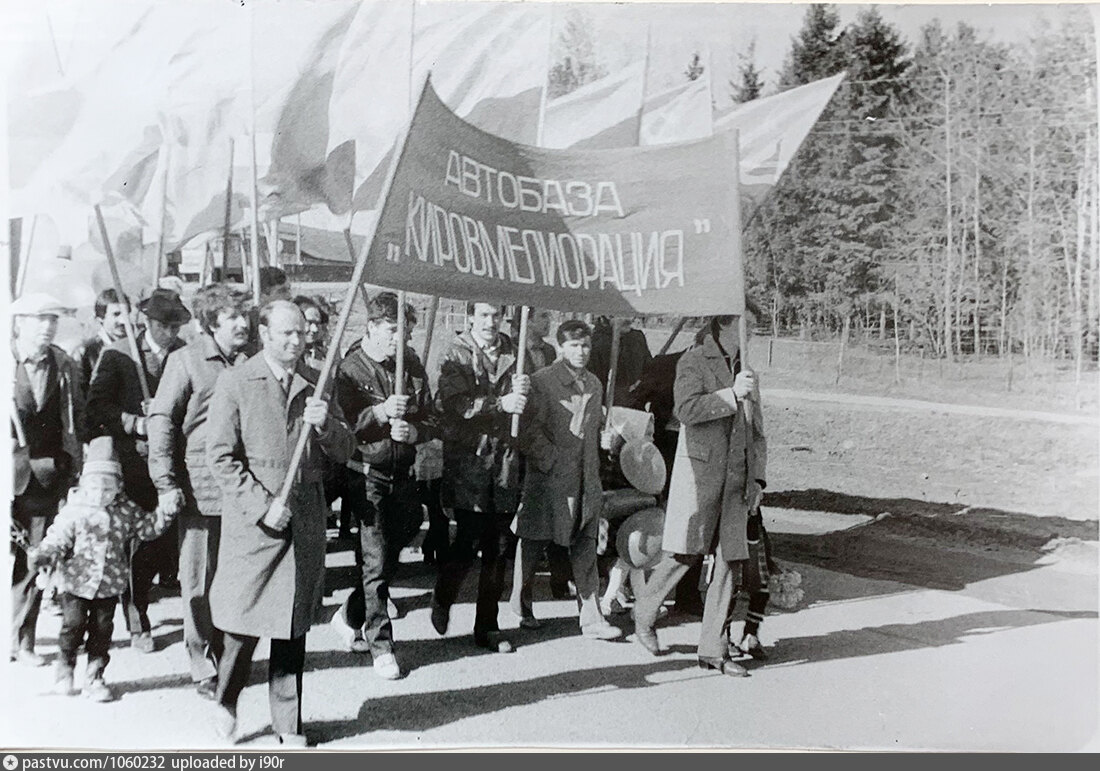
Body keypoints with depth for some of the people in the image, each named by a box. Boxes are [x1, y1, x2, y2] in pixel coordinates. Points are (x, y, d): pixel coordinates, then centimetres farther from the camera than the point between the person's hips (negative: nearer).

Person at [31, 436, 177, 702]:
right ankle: (65, 666, 24)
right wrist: (44, 555, -28)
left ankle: (94, 676, 19)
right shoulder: (73, 511, -6)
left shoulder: (126, 510, 2)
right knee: (73, 625, -3)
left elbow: (147, 528, 11)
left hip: (110, 584, 2)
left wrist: (164, 513, -4)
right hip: (76, 582, -2)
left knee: (102, 629, 7)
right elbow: (58, 538, -10)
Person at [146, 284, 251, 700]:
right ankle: (204, 668, 14)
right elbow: (161, 421, -5)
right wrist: (166, 483, -11)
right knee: (199, 581, 3)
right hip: (200, 489, -4)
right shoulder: (186, 360, -4)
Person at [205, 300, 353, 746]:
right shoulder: (235, 383, -2)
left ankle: (289, 726, 20)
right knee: (245, 619, -1)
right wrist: (263, 506, -13)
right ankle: (225, 699, 27)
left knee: (293, 628, 9)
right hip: (252, 521, -3)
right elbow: (221, 457, -6)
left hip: (305, 522, 3)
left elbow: (344, 451, 10)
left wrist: (325, 425, -11)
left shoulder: (316, 385, 9)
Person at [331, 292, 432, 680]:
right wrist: (381, 412, -27)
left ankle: (351, 615, 35)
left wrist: (413, 431, -11)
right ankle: (380, 642, 6)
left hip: (403, 474, 5)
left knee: (387, 557, 12)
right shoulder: (350, 368, -6)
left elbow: (429, 421, 11)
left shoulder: (412, 366, 7)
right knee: (376, 560, -5)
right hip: (366, 473, -5)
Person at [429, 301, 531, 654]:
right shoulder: (456, 354, -2)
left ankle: (487, 627, 17)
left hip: (504, 459, 4)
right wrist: (500, 403, -24)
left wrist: (521, 389, -6)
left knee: (499, 548, 5)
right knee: (468, 541, -7)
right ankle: (442, 600, 23)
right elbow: (454, 403, -15)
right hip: (468, 459, -4)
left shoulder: (512, 352, 12)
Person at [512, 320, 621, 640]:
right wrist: (553, 460, -16)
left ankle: (591, 618, 5)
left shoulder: (593, 383, 13)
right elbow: (529, 431, -11)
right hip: (548, 476, -5)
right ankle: (521, 607, 25)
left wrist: (607, 438, 4)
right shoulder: (542, 381, -7)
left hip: (586, 478, 5)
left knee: (585, 548, 3)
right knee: (532, 543, 7)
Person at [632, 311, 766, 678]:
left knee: (729, 560, 2)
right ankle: (644, 611, 20)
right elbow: (688, 409, -17)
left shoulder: (747, 371, 18)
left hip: (736, 479, 6)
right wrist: (731, 394, -21)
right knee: (684, 553, -7)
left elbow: (757, 432, 21)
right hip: (700, 471, -6)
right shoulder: (694, 362, -1)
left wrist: (757, 478, 14)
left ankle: (714, 649, 9)